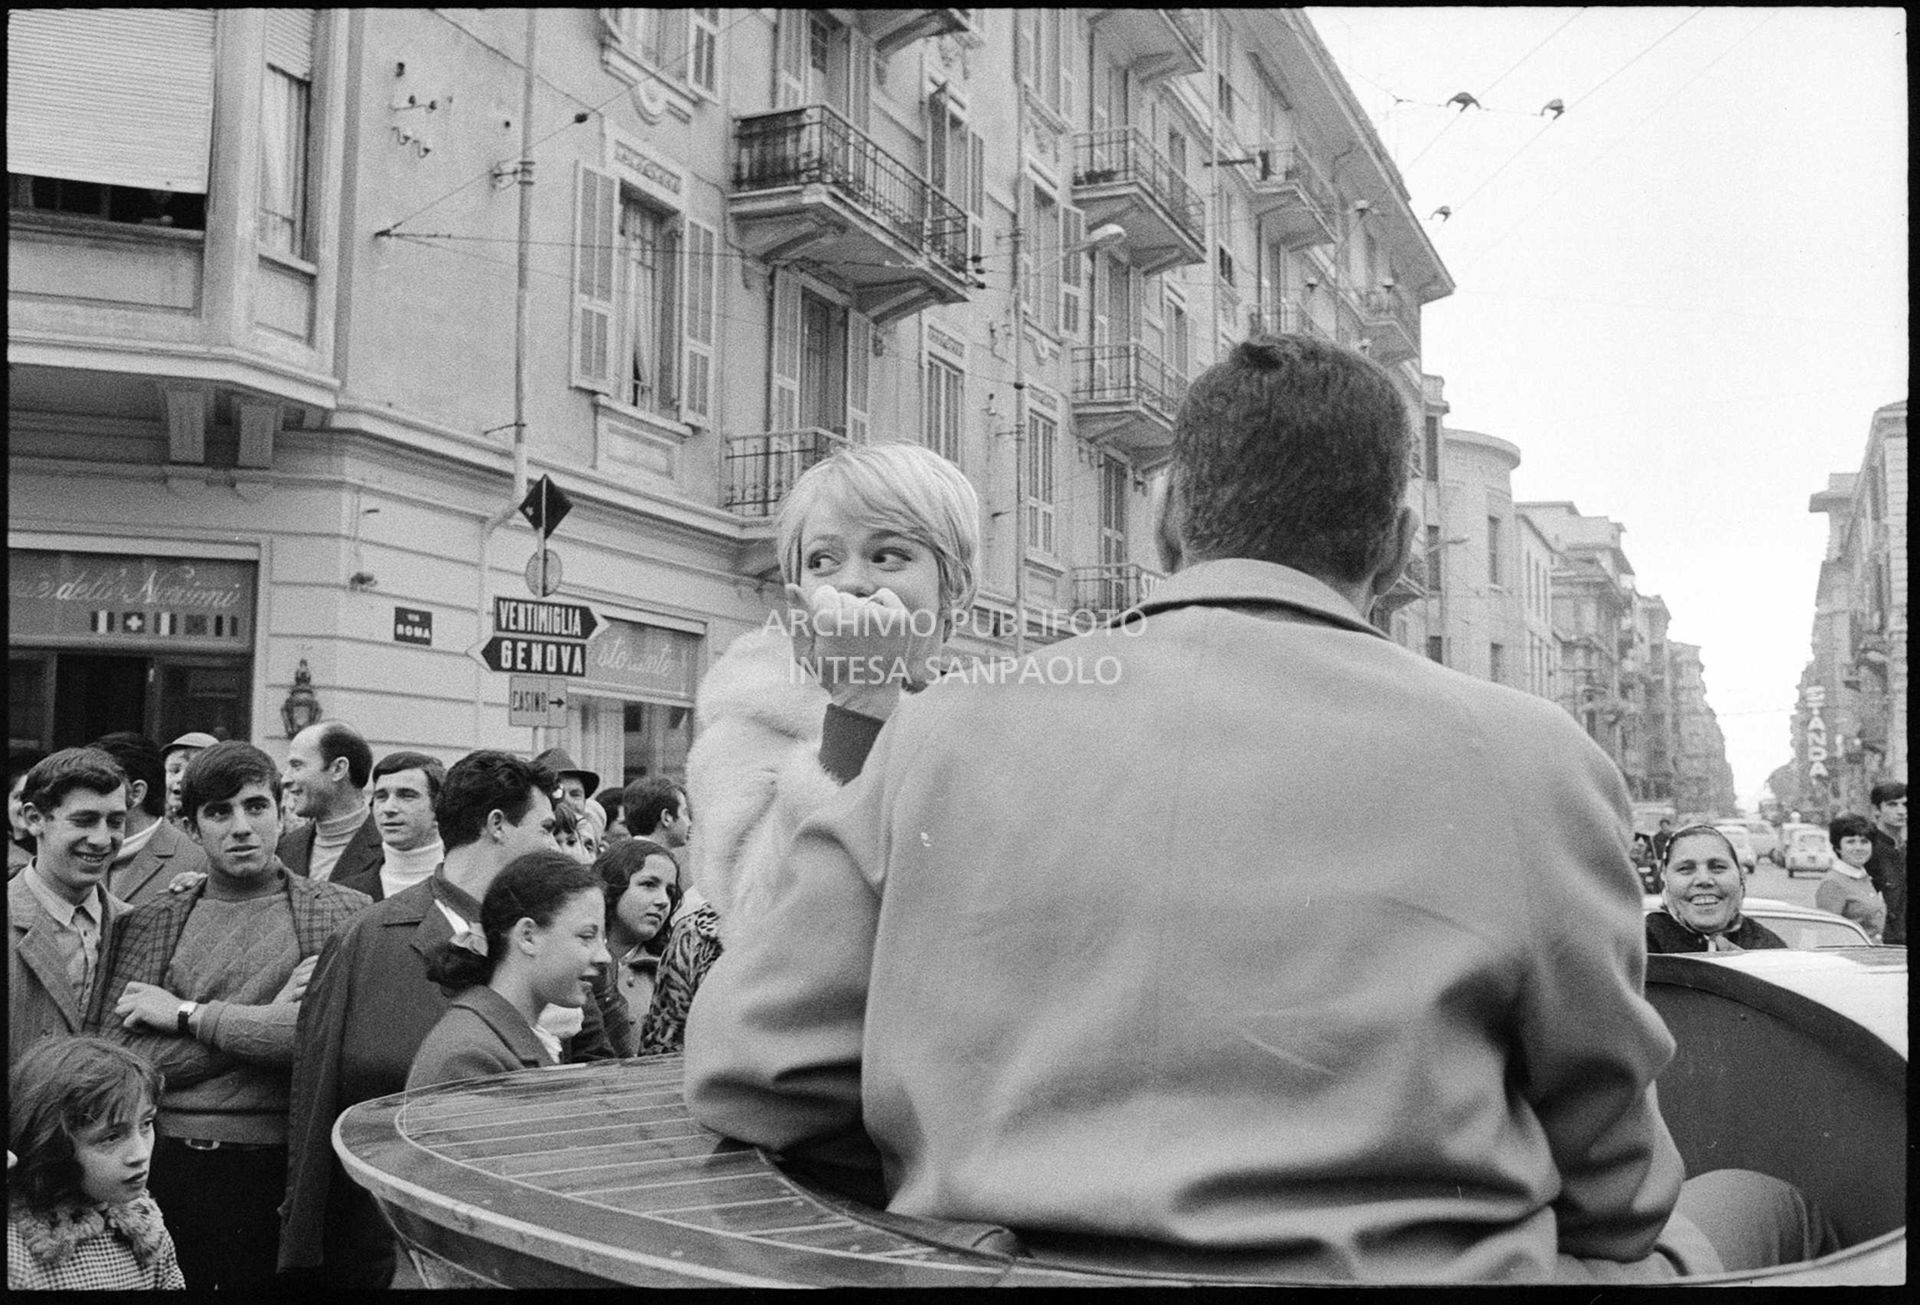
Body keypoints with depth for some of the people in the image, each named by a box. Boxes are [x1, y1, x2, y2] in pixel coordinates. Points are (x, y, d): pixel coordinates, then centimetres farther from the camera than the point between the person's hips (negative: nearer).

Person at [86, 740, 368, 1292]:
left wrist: (188, 1014, -9)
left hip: (282, 1175, -2)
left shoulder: (343, 914, -1)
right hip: (160, 1168, 2)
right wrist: (266, 1018, -13)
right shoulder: (147, 922, 6)